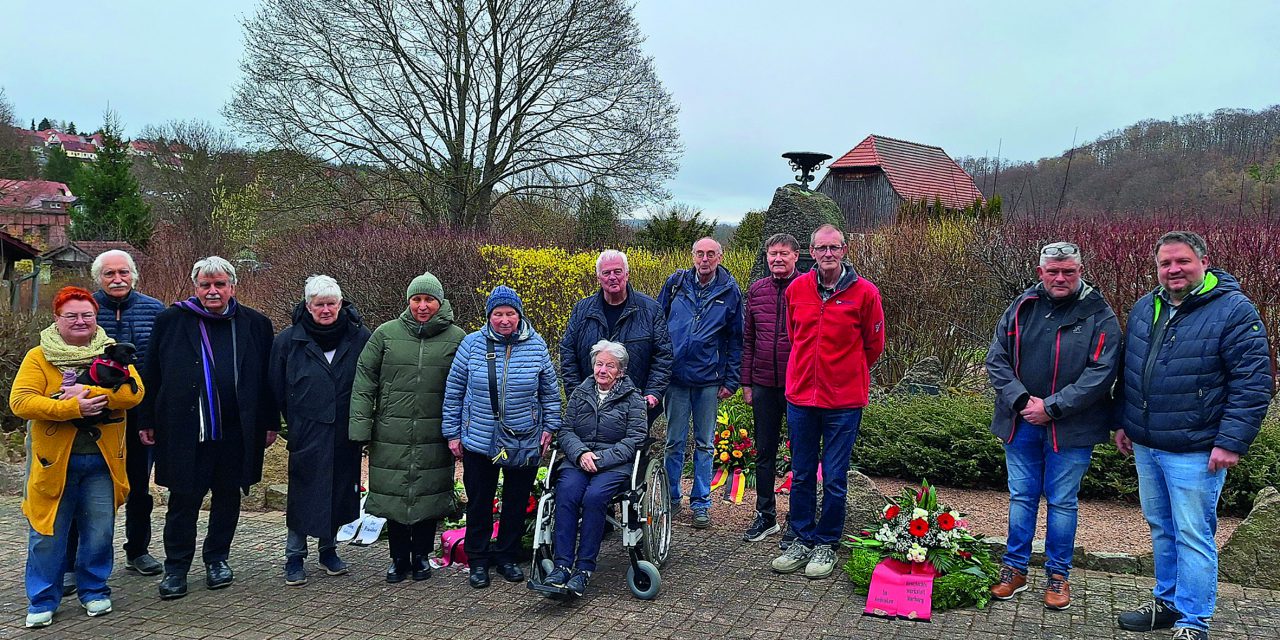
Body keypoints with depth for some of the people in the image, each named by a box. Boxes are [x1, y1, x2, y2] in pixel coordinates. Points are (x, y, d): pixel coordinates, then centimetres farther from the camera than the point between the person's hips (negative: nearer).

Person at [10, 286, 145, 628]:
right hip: (54, 460, -1)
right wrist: (72, 408, -22)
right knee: (47, 533, 5)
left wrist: (89, 393, -21)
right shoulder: (38, 357, 1)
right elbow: (20, 401, -12)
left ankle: (94, 591, 24)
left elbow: (134, 392, -9)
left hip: (102, 459, 1)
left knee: (99, 530, 7)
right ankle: (42, 601, 19)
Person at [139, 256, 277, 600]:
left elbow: (267, 379, 8)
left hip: (236, 431, 2)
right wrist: (147, 421, 3)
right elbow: (151, 375, 5)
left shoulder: (255, 324, 5)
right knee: (183, 500, 4)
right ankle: (176, 568, 17)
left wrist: (270, 422, 6)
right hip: (184, 430, -1)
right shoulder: (171, 321, 2)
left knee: (227, 497, 13)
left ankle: (217, 558, 29)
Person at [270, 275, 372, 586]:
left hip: (345, 436, 2)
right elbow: (277, 389, 5)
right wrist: (295, 423, 6)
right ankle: (294, 558, 16)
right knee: (302, 494, 3)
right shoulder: (288, 340, -3)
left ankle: (328, 549, 29)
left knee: (339, 491, 12)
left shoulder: (360, 338, -3)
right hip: (306, 435, -1)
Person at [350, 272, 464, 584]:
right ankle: (399, 557, 26)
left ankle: (421, 554, 29)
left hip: (434, 438, 0)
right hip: (391, 437, 1)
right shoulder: (386, 333, 1)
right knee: (394, 495, 8)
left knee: (429, 496, 10)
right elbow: (364, 382, 1)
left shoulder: (456, 338, 0)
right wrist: (360, 428, -5)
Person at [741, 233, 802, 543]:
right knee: (764, 452, 11)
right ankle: (766, 516, 23)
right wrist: (746, 383, 8)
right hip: (764, 386, 4)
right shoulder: (757, 290, 7)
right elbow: (748, 340, 11)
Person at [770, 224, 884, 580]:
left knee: (834, 479, 4)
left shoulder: (864, 292, -8)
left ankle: (826, 544, 20)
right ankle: (803, 540, 25)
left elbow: (873, 345, 5)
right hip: (800, 396, 3)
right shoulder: (796, 290, 2)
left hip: (844, 401, -3)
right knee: (801, 475, 12)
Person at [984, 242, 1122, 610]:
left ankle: (1058, 575, 22)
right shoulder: (1021, 308, 3)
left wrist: (1052, 407, -18)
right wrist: (1021, 400, -13)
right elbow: (996, 359, 2)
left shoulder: (1099, 315, -6)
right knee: (1022, 497, 12)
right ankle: (1015, 569, 24)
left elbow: (1102, 372, -14)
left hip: (1071, 428, -3)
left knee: (1062, 501, 7)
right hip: (1021, 424, 3)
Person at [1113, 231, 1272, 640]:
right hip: (1145, 446, 7)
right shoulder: (1144, 309, 9)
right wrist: (1123, 422, 16)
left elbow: (1253, 384, -14)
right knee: (1160, 528, 18)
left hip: (1195, 452, -7)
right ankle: (1168, 602, 33)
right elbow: (1128, 372, 19)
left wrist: (1232, 442, -18)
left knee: (1192, 536, -1)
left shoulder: (1234, 311, -11)